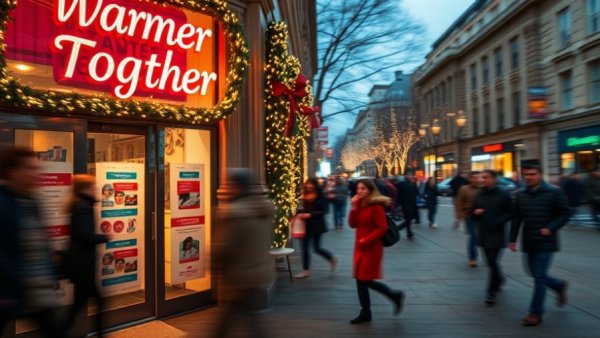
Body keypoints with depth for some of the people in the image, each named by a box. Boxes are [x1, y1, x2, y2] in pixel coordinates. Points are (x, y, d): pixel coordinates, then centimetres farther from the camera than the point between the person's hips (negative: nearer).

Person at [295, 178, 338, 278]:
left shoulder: (320, 196, -9)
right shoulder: (305, 196, 6)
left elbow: (322, 211, -12)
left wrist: (310, 215, -22)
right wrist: (300, 213, -7)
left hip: (317, 225, -5)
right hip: (307, 224, 5)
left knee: (317, 248, 1)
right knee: (304, 247, 3)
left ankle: (332, 259, 27)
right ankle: (306, 270, 14)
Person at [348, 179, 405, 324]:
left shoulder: (376, 206, -14)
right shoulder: (359, 205, 9)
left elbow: (382, 228, -18)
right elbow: (352, 224, 0)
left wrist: (366, 240, -21)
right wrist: (354, 207, -10)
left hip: (372, 247, -8)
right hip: (360, 247, 8)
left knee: (366, 280, -5)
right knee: (360, 279, 8)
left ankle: (395, 295, 16)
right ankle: (365, 312, 19)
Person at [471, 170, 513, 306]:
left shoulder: (503, 195, -7)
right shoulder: (479, 195, 7)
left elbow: (510, 213, -4)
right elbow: (473, 214, 14)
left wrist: (498, 221, -18)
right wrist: (475, 213, -9)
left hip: (497, 234, -5)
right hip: (483, 234, 5)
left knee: (493, 262, -8)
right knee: (490, 262, 15)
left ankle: (491, 292, 2)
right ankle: (499, 279, 41)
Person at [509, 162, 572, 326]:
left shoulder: (554, 192, -9)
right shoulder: (521, 194, 4)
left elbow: (566, 213, -5)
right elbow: (517, 218, 7)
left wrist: (550, 228, -17)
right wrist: (513, 239, 5)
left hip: (546, 242, -5)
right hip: (529, 242, 5)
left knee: (539, 276, -4)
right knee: (536, 274, 14)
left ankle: (536, 312, 8)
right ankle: (560, 286, 43)